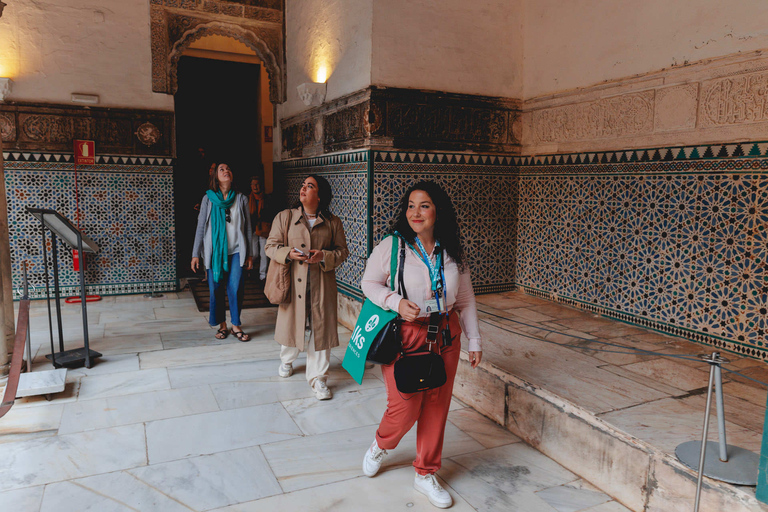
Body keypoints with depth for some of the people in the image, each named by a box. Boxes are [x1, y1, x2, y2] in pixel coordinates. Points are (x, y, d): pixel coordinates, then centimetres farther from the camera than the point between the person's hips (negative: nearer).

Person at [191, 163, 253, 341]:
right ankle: (222, 325, 17)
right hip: (214, 251, 0)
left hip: (236, 251, 0)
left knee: (235, 288, -6)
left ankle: (236, 326, 8)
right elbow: (201, 227, 4)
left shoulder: (241, 199, 6)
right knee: (216, 289, 3)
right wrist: (196, 254, -1)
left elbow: (248, 228, 8)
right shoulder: (208, 199, 4)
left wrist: (249, 255, 5)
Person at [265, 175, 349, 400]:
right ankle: (287, 360, 43)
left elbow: (342, 252, 5)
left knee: (320, 329, 0)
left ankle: (318, 377, 13)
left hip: (321, 286, 0)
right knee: (291, 323, 13)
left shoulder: (333, 222, 3)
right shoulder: (284, 217, 4)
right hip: (293, 283, 1)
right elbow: (271, 246, 4)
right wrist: (289, 253, -16)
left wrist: (324, 256, -14)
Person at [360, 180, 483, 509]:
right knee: (405, 408, -4)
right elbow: (369, 283, 0)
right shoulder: (391, 246, -9)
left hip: (445, 335, 4)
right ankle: (380, 445, 32)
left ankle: (425, 474, 30)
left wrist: (474, 340, 9)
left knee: (437, 406, 9)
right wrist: (396, 302, -18)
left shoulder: (453, 252, 3)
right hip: (405, 335, -4)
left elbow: (465, 299, 10)